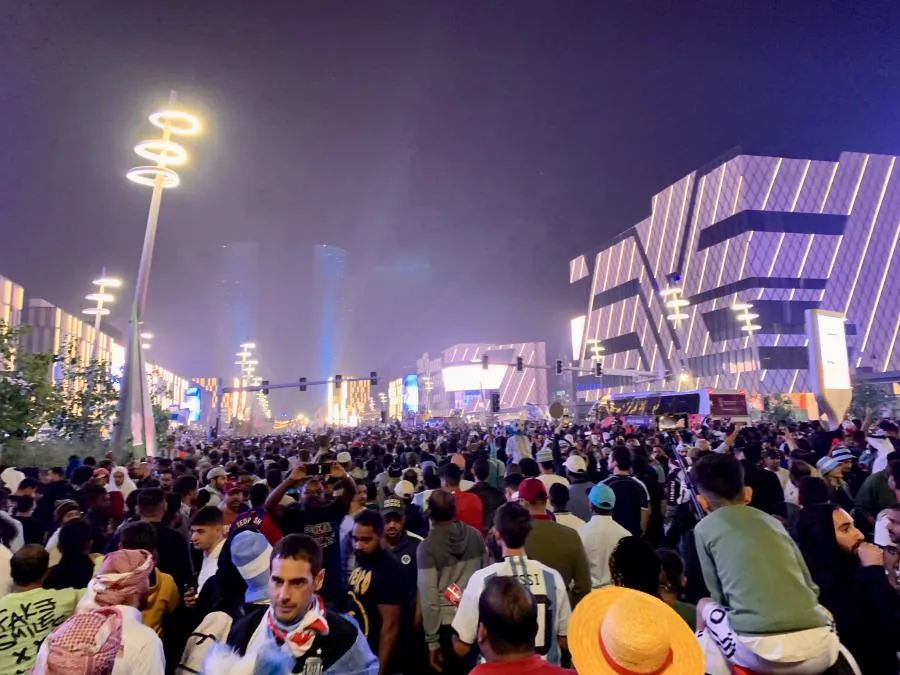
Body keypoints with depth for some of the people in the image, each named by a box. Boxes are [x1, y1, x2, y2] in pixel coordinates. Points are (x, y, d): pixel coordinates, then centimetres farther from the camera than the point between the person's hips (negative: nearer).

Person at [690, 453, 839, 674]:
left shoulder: (704, 528, 8)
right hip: (819, 648, 4)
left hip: (762, 650, -4)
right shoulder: (773, 521, 19)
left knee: (705, 607, 26)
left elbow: (720, 597, 14)